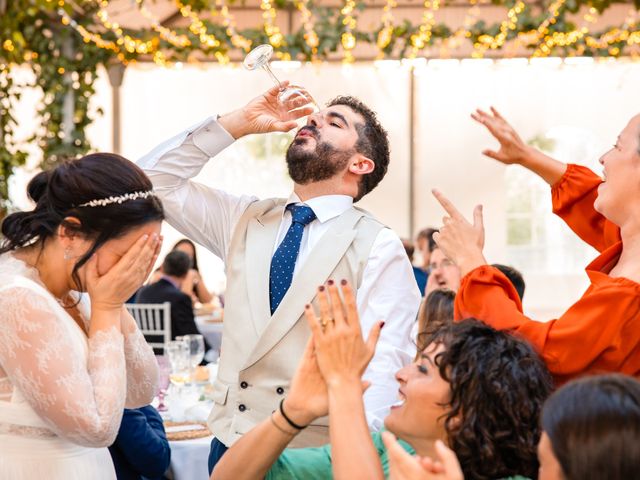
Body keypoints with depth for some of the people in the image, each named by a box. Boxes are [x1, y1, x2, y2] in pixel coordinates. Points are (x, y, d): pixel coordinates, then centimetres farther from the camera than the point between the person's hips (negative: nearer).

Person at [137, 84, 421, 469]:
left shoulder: (379, 248, -7)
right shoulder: (245, 219, 10)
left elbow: (383, 364, -16)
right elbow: (155, 181, 9)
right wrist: (238, 123, 1)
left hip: (315, 451, -4)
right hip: (230, 444, 5)